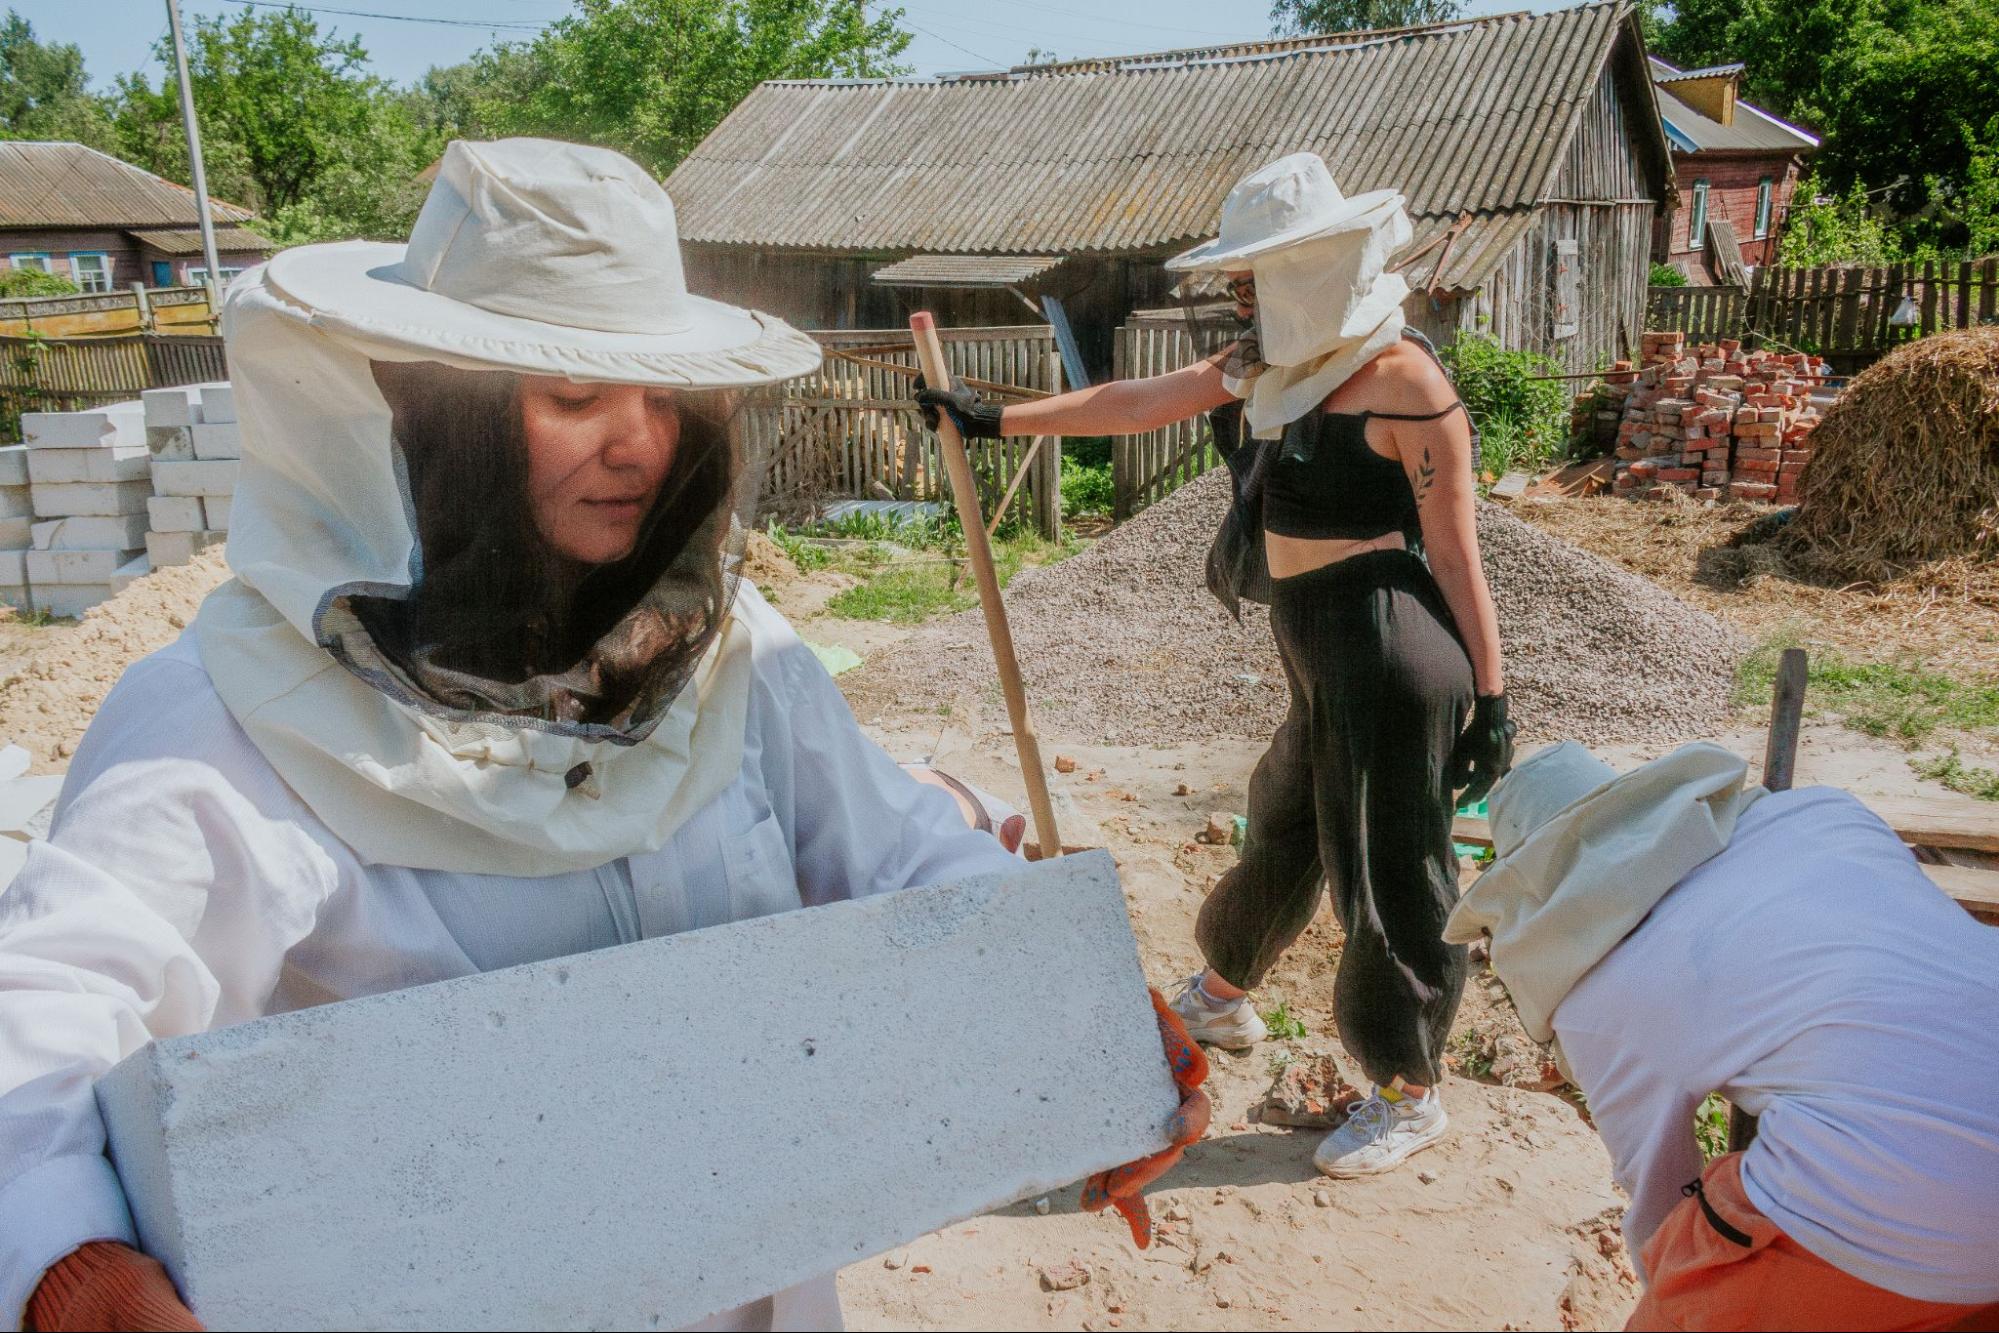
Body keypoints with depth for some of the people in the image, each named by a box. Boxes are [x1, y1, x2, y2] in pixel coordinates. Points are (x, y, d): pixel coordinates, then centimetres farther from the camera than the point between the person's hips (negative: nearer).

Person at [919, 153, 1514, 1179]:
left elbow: (1456, 556, -14)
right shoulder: (1270, 366, 9)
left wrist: (1490, 699, -14)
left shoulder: (1403, 379, -15)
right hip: (1320, 662, 8)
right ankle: (1221, 998, 47)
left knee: (1392, 874, 4)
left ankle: (1409, 1095, 23)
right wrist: (995, 419, 18)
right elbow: (1137, 403, 15)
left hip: (1391, 660, -8)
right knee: (1282, 833, 25)